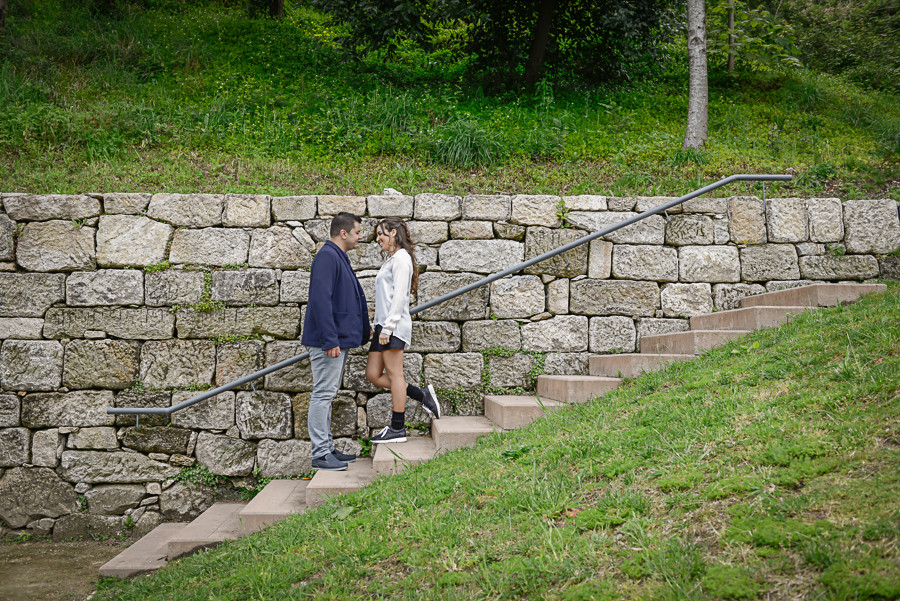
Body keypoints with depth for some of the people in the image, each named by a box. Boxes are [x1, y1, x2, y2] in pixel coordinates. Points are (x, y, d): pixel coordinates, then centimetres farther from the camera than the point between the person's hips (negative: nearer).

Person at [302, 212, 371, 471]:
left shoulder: (339, 258, 18)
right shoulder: (327, 256, -15)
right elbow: (321, 299, -23)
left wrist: (362, 326, 22)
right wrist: (330, 340, -25)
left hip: (338, 339, 11)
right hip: (329, 341, -11)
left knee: (327, 394, 14)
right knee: (323, 394, -6)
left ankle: (327, 448, 21)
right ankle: (320, 454, -2)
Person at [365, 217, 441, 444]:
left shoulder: (401, 258, -7)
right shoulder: (391, 259, 22)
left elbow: (399, 297, -16)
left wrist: (387, 327, -20)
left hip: (394, 326, -10)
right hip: (384, 326, 10)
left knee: (394, 374, -5)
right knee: (373, 374, 8)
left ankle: (397, 429, 2)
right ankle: (421, 395, 14)